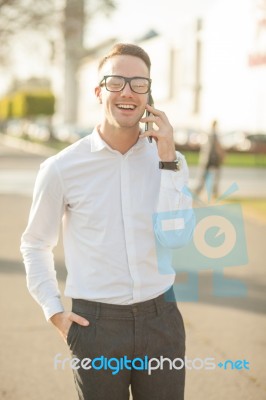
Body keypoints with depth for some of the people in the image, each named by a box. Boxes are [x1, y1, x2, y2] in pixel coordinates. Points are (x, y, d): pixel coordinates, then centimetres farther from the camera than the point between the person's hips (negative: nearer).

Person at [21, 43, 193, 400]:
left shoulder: (170, 161, -1)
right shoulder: (62, 169, -7)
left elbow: (176, 239, -14)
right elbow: (36, 245, 6)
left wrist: (167, 160, -15)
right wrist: (54, 312, -1)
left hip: (161, 319, 2)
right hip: (97, 325, -2)